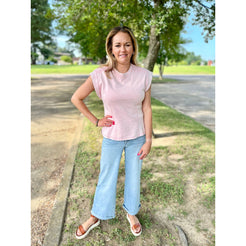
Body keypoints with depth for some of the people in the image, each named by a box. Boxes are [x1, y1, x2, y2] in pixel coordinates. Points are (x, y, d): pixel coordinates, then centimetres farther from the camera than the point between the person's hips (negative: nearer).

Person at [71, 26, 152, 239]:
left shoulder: (143, 75, -8)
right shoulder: (101, 75, -12)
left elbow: (147, 109, -4)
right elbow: (76, 98, -3)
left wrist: (148, 140, -4)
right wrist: (96, 121, -5)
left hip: (136, 137, 1)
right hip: (111, 137, -1)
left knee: (134, 176, 18)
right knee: (107, 179, 15)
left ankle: (132, 212, 44)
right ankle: (96, 217, 39)